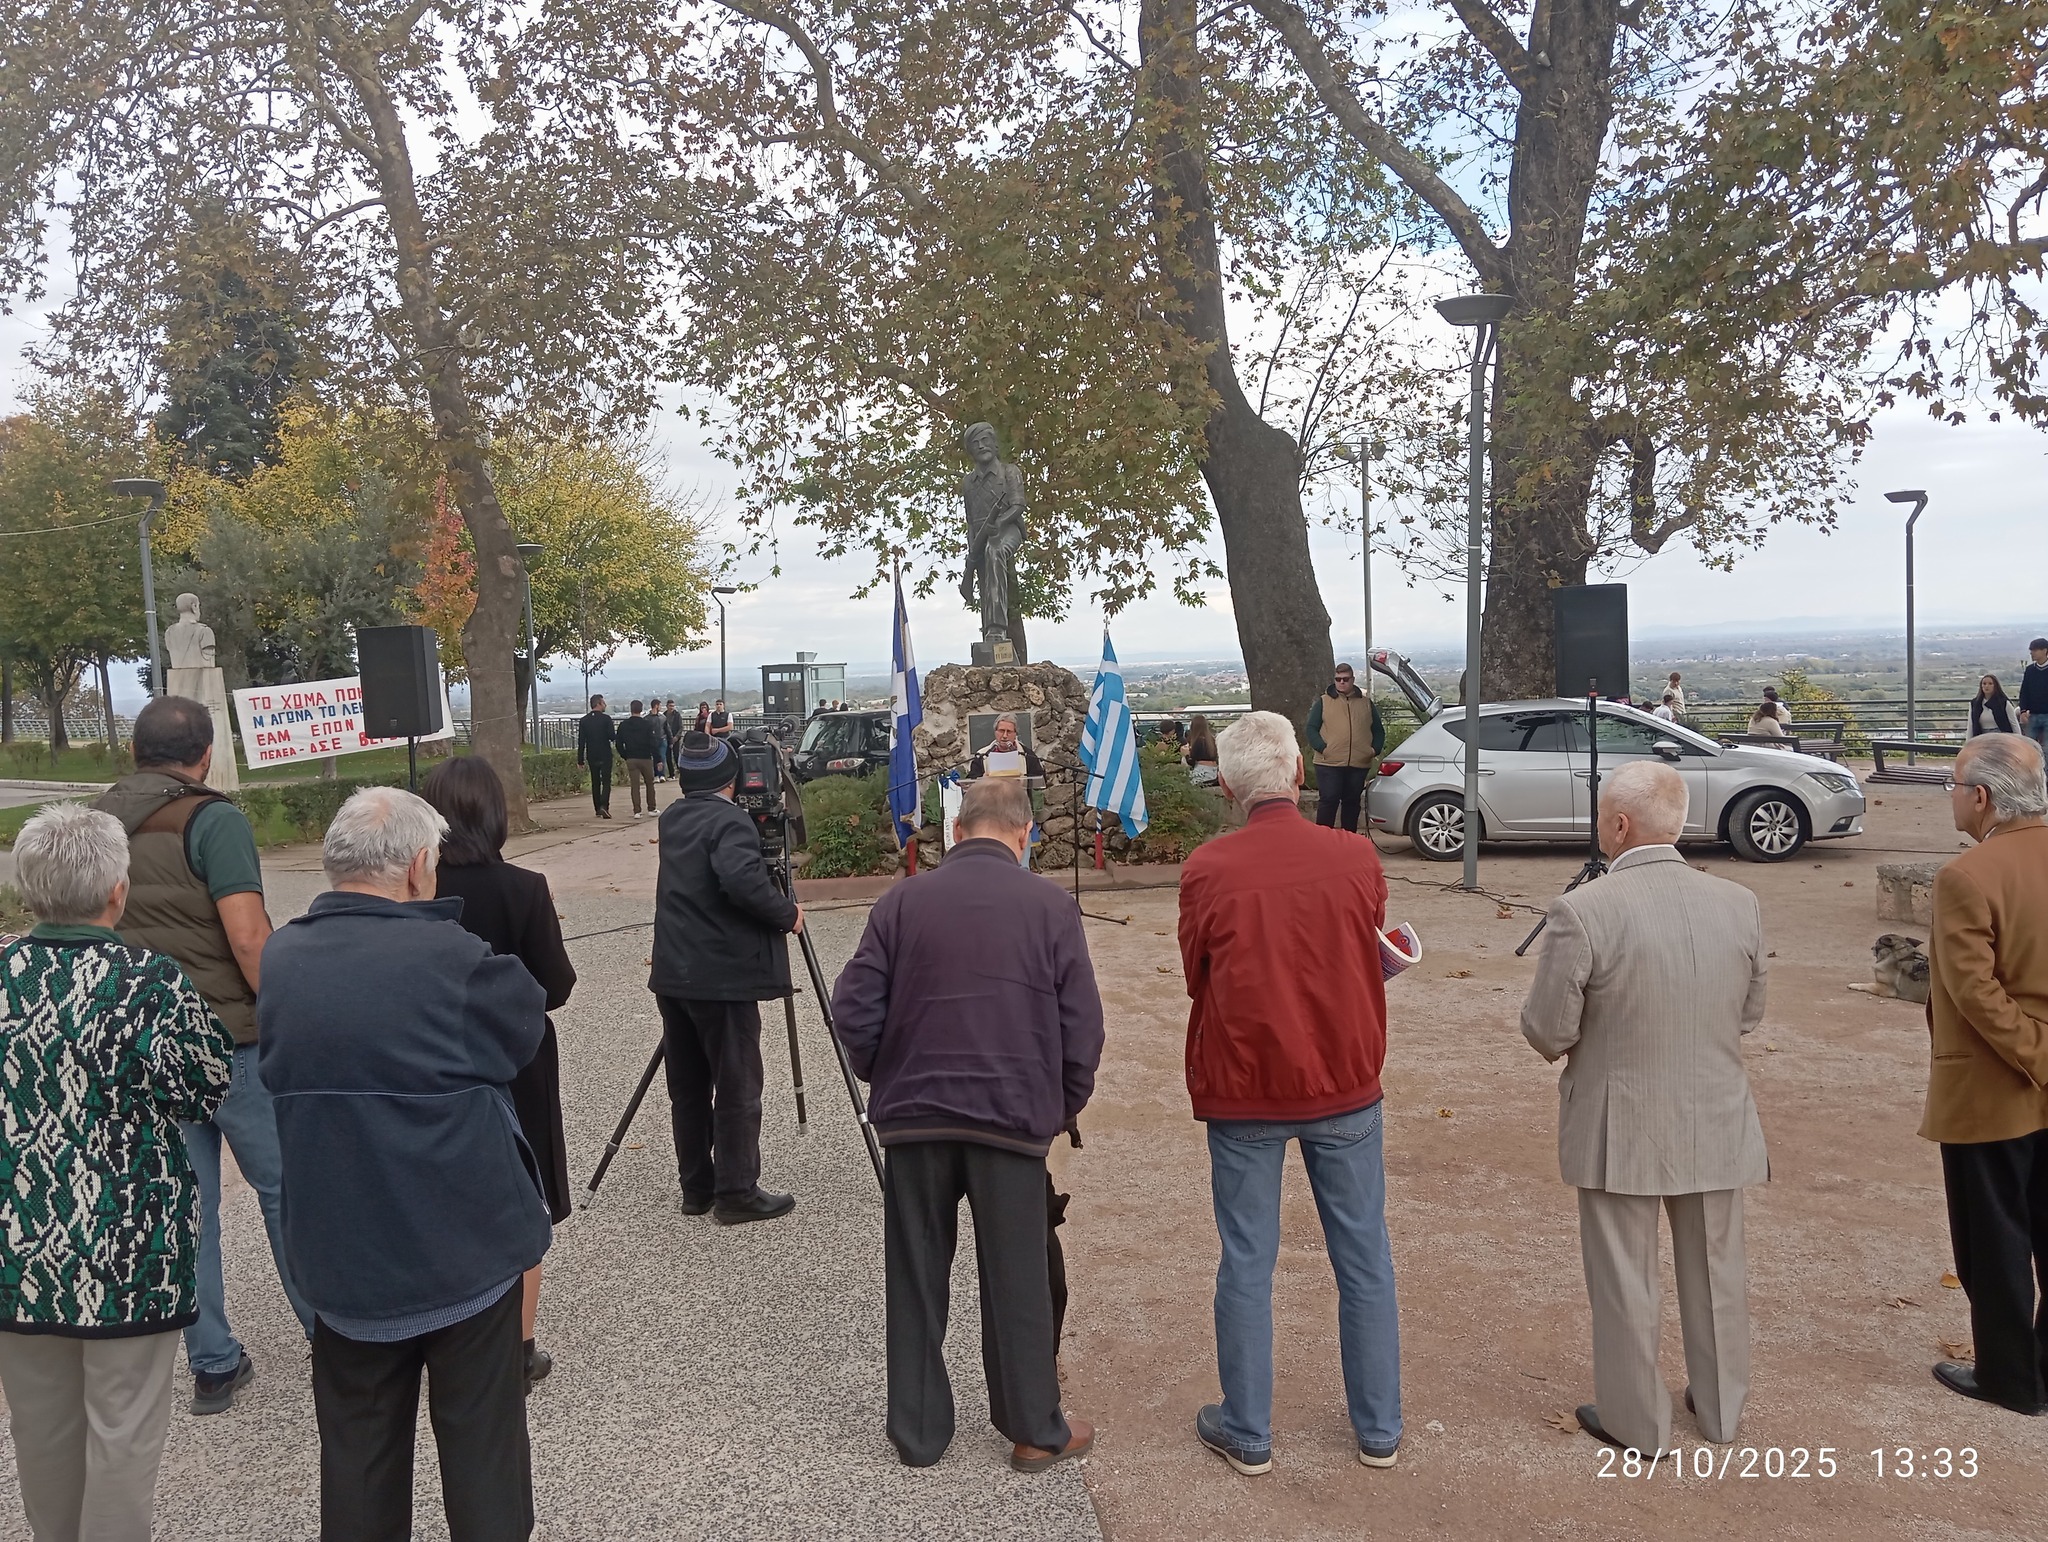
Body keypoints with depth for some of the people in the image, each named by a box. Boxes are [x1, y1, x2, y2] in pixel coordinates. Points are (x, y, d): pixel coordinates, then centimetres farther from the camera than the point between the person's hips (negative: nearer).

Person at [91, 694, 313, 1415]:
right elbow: (249, 938, -20)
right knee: (284, 1187, 7)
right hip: (230, 1037, -6)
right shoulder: (212, 821, -13)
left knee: (185, 1203, 11)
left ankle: (212, 1365, 19)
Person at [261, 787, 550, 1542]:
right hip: (465, 1246, -4)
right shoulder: (452, 958, -20)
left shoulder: (279, 959, -3)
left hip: (339, 1252, 5)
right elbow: (528, 1020, -4)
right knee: (482, 1445, 12)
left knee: (358, 1449, 19)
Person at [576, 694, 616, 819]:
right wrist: (618, 733, 10)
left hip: (591, 757, 4)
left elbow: (581, 741, 2)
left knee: (595, 783, 13)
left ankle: (598, 809, 15)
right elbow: (612, 736, -13)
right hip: (605, 755, -4)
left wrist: (580, 759, 5)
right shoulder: (606, 718, -9)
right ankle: (604, 806, -20)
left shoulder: (583, 720, 3)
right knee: (606, 782, -2)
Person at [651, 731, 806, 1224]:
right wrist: (786, 915, -16)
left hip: (673, 974, 8)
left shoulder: (673, 819, 11)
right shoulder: (729, 821, -14)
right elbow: (743, 880, -30)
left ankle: (696, 1187, 22)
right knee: (737, 1087, 1)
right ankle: (736, 1192, 5)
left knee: (687, 1086, 13)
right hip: (723, 977, -8)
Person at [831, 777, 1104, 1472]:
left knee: (915, 1279, 13)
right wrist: (1063, 1107, 11)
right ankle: (1036, 1431, 22)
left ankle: (917, 1431, 24)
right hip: (1013, 1119, -1)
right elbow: (1082, 1025, -4)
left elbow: (853, 1009, -3)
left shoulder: (903, 902, -1)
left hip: (915, 1118, 1)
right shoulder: (1049, 906, -3)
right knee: (1018, 1280, 10)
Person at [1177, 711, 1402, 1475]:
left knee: (1247, 1263, 11)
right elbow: (1371, 962, 3)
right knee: (1364, 1259, 15)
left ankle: (1247, 1432, 24)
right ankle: (1378, 1428, 27)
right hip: (1344, 1085, 2)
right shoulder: (1357, 859, -9)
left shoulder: (1206, 870, -14)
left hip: (1242, 1093, -1)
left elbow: (1197, 979, -3)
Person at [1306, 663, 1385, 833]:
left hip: (1359, 764, 3)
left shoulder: (1367, 703, 14)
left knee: (1352, 802, 10)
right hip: (1329, 763, -3)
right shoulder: (1323, 702, 6)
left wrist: (1375, 750, 0)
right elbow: (1311, 728, 2)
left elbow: (1378, 730, 17)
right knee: (1328, 801, -7)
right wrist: (1322, 748, -13)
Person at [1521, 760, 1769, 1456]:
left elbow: (1548, 1031, -16)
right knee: (1714, 1271, 22)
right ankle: (1720, 1405, 41)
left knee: (1624, 1279, 13)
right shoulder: (1740, 904, -8)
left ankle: (1636, 1420, 28)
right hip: (1717, 1122, 4)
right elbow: (1749, 1012, 4)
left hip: (1620, 1128, -4)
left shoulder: (1581, 912, -23)